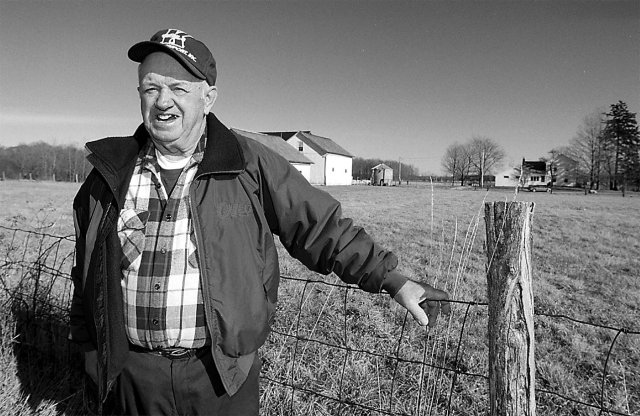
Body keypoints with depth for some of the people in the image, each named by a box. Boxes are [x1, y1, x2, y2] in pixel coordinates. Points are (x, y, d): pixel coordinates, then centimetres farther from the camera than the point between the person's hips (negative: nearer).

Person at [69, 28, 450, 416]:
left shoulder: (250, 165, -7)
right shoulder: (111, 174, 1)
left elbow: (322, 228, -4)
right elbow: (87, 279, 11)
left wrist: (393, 279, -9)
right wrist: (91, 356, 15)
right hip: (130, 376, 3)